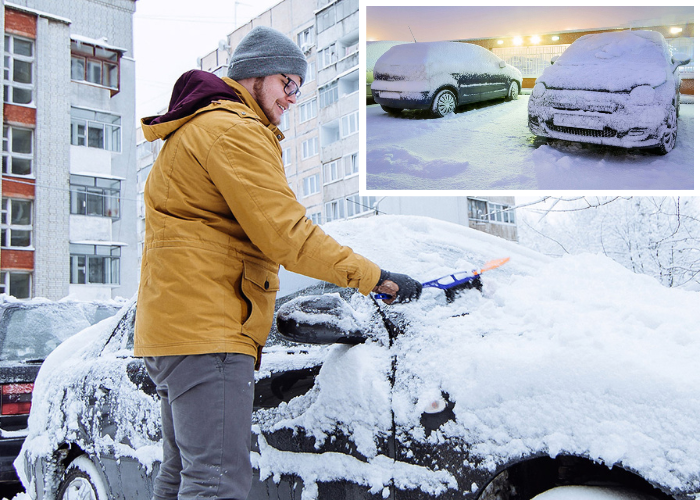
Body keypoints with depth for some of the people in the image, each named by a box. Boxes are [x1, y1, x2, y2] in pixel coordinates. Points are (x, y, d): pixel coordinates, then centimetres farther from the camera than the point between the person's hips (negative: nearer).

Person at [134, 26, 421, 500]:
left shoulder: (199, 128, 26)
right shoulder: (234, 129, -10)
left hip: (179, 327, 11)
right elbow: (284, 233, -18)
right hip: (206, 330, -11)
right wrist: (374, 277, -13)